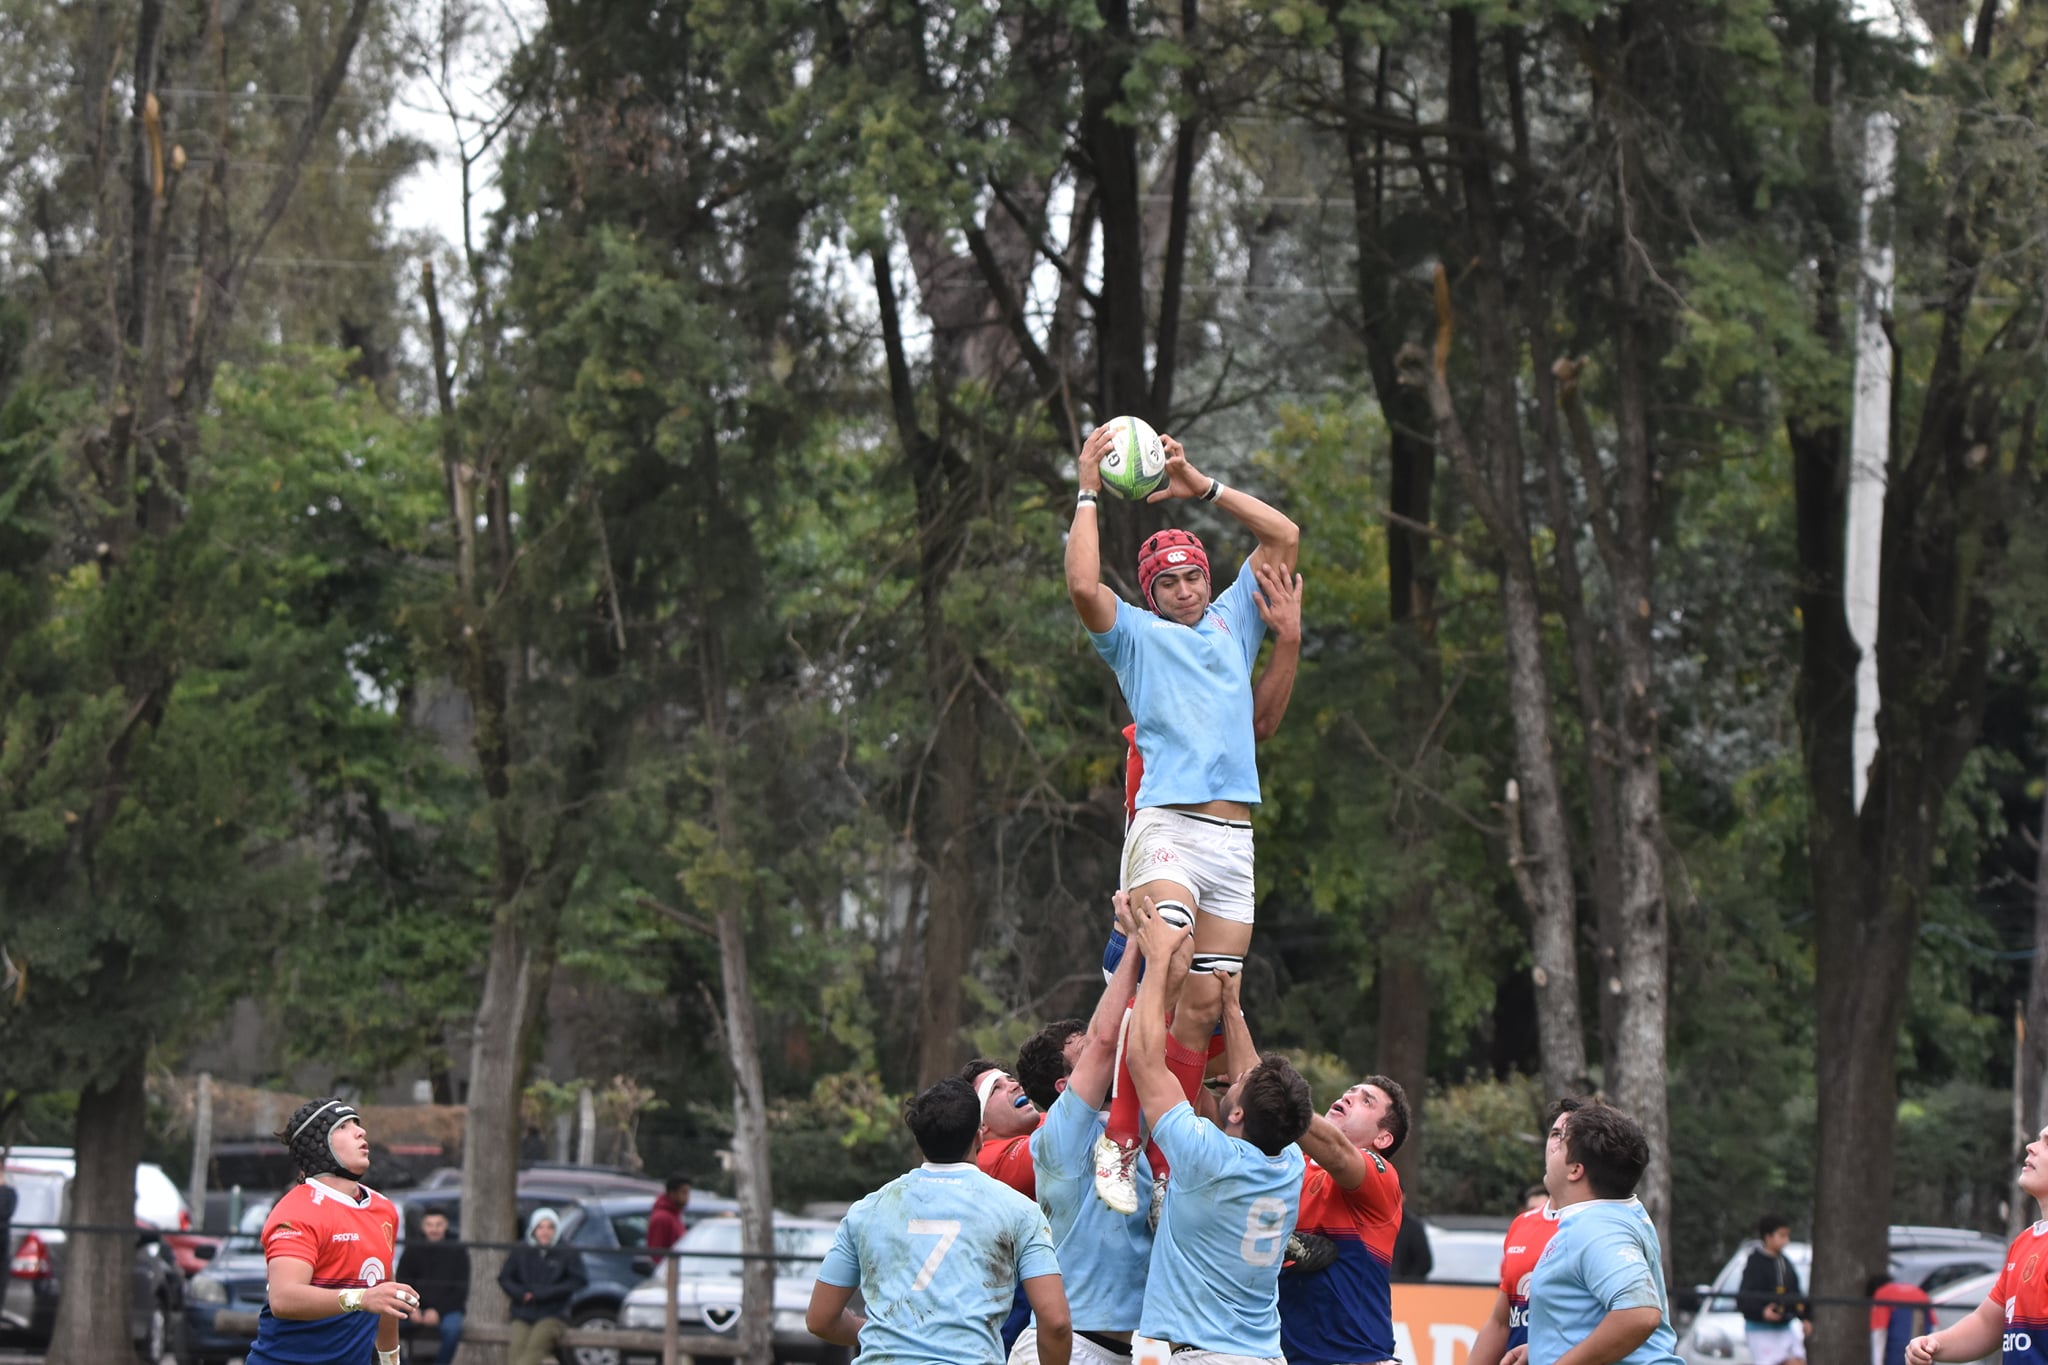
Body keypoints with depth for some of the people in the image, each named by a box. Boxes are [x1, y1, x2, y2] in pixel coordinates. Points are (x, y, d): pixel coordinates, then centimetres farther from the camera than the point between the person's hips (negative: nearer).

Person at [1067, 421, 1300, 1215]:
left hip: (1235, 837, 5)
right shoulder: (1134, 635, 11)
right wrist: (1088, 493, -2)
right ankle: (1118, 1140, -23)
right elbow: (1083, 586, -8)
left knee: (1204, 1003, -1)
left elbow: (1284, 538, 22)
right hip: (1167, 825, -5)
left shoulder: (1232, 621, 24)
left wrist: (1201, 486, 17)